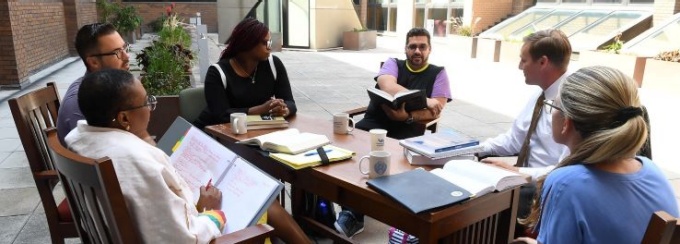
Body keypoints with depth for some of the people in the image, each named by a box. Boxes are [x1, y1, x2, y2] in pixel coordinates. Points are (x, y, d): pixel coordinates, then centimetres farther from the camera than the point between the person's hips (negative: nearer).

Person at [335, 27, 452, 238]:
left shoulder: (438, 73, 12)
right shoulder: (393, 64, 14)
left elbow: (435, 112, -1)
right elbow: (388, 88, -10)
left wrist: (407, 115, -17)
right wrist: (424, 100, -14)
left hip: (408, 130, -1)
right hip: (374, 122, 2)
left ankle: (353, 213, -17)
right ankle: (352, 213, -17)